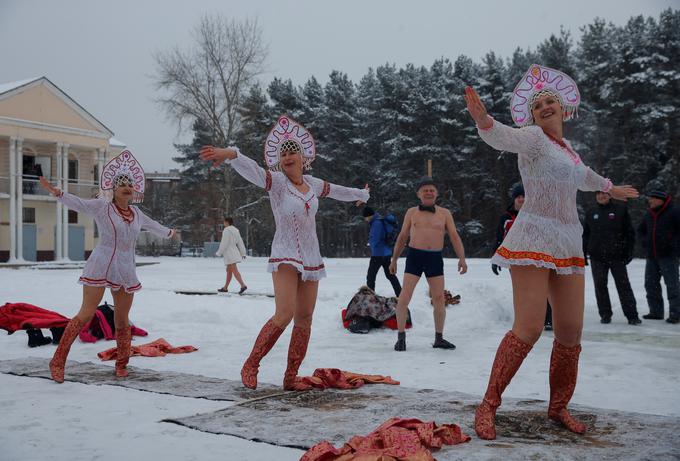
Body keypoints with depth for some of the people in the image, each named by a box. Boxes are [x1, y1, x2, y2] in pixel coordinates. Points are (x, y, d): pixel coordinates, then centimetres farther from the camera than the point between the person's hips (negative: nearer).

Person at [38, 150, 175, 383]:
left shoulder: (136, 213, 14)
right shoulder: (102, 207, -2)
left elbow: (152, 225, 34)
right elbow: (79, 204, -18)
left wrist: (169, 232, 51)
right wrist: (57, 193, -35)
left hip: (126, 271, 5)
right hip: (101, 266, -5)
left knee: (122, 319, 9)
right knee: (86, 314, -9)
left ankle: (121, 364, 23)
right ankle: (58, 361, -2)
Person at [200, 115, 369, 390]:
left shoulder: (313, 184, 9)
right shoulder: (277, 181, -8)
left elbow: (338, 191, 29)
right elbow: (253, 170, -28)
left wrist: (361, 194, 47)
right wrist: (230, 154, -49)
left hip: (311, 258, 6)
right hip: (285, 257, -6)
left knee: (305, 318, 5)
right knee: (284, 314, -20)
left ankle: (291, 377, 13)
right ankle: (250, 366, -5)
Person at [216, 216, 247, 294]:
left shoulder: (226, 230, -12)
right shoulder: (235, 230, 14)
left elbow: (224, 243, -16)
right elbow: (240, 242, 14)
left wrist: (219, 253, -7)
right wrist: (243, 253, 15)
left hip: (229, 253, -9)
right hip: (234, 252, 9)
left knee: (234, 271, -15)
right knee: (229, 270, 15)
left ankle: (243, 285, -25)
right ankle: (225, 288, 21)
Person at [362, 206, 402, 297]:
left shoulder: (377, 223, -20)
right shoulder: (383, 220, 10)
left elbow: (374, 240, -21)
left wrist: (370, 241, 1)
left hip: (378, 254, -10)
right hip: (387, 253, 10)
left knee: (370, 277, -3)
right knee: (390, 275, 19)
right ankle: (400, 295, 24)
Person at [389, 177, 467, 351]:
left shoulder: (445, 214, 8)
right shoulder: (412, 212, 9)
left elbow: (455, 237, 2)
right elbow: (402, 237, 15)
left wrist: (462, 258, -11)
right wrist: (394, 260, 14)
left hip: (435, 258, 1)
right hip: (414, 256, -1)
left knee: (439, 300, 3)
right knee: (404, 297, -9)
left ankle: (439, 338, 16)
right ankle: (401, 336, 2)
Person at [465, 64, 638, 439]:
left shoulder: (567, 148, 18)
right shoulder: (533, 137, -4)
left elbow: (583, 176, 40)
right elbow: (503, 137, -27)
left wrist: (609, 188, 58)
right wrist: (484, 121, -49)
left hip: (568, 245, 8)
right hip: (535, 238, -8)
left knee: (570, 331, 6)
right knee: (529, 329, -17)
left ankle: (558, 406, 22)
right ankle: (487, 407, -8)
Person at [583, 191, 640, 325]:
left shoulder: (620, 209, 1)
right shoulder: (591, 213, 9)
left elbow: (630, 232, 2)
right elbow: (585, 235, 12)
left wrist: (629, 251, -4)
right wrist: (583, 253, 7)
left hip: (617, 256, -3)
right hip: (597, 257, 3)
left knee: (623, 285, -1)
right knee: (600, 286, 5)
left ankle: (632, 316, 2)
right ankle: (605, 315, 14)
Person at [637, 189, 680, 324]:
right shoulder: (649, 214, 12)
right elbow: (640, 230, 27)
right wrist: (645, 242, 13)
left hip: (668, 256, -7)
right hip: (652, 257, 7)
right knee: (651, 284, 8)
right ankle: (656, 312, 16)